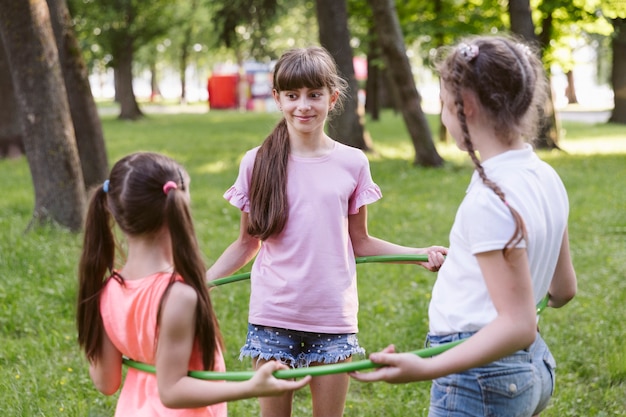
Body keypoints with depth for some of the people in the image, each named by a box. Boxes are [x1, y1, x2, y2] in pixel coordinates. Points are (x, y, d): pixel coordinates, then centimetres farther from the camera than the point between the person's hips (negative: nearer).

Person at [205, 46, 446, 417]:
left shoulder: (352, 163, 0)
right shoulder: (258, 163, -1)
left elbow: (359, 242, 8)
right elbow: (247, 243, 7)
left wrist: (421, 254, -4)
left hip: (332, 319, 0)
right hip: (273, 318, 0)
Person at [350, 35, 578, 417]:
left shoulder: (491, 198, -23)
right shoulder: (545, 177, 3)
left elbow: (517, 326, -26)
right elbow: (563, 290, 12)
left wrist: (425, 369, -37)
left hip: (478, 380, -9)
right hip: (535, 366, 10)